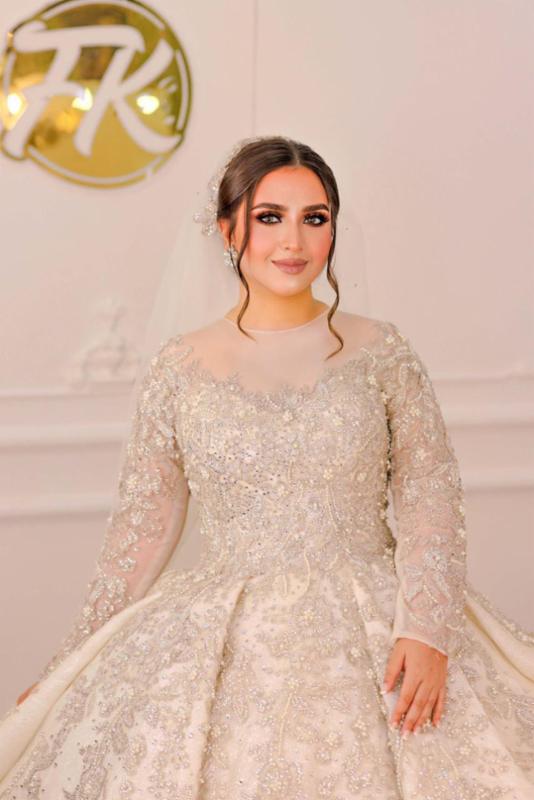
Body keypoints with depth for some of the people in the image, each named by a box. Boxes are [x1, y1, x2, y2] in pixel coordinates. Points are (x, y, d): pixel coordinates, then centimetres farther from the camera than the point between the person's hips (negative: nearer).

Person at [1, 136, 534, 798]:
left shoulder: (379, 351, 2)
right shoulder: (178, 368, 3)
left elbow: (430, 494, 0)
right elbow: (145, 522, 7)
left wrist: (427, 626, -13)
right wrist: (74, 665, 7)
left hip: (378, 623, 0)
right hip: (222, 638, 0)